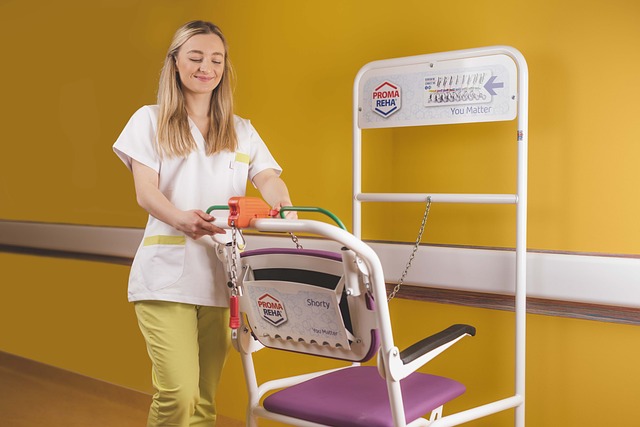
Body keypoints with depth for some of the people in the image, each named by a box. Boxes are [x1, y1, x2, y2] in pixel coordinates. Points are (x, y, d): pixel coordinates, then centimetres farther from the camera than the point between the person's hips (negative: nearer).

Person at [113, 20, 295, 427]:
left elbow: (269, 178, 1)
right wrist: (180, 218, -27)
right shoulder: (151, 121, 8)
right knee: (178, 393, -13)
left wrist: (284, 206, -24)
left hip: (221, 275, 3)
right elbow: (146, 192, -4)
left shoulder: (241, 131, 16)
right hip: (167, 275, -3)